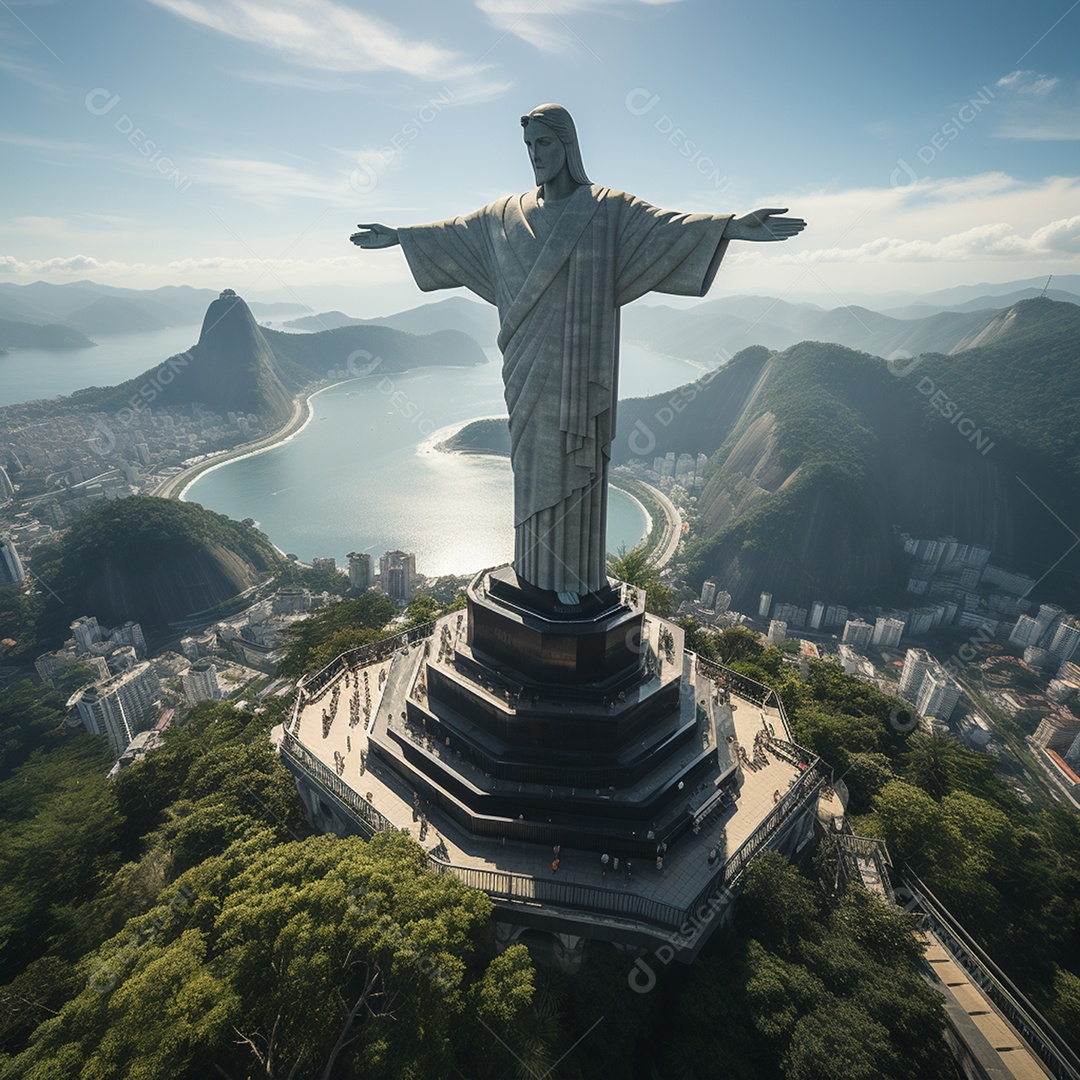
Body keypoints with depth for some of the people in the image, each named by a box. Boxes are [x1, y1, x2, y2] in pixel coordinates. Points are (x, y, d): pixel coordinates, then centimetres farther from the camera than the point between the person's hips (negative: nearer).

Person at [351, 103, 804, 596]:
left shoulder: (608, 208, 0)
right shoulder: (508, 213, 14)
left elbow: (665, 225, -13)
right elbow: (455, 232, 25)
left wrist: (734, 227, -27)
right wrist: (398, 236, 30)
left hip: (576, 364, -5)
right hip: (529, 366, 5)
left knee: (574, 461, -2)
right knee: (532, 458, 10)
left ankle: (575, 573, 11)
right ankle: (534, 564, 25)